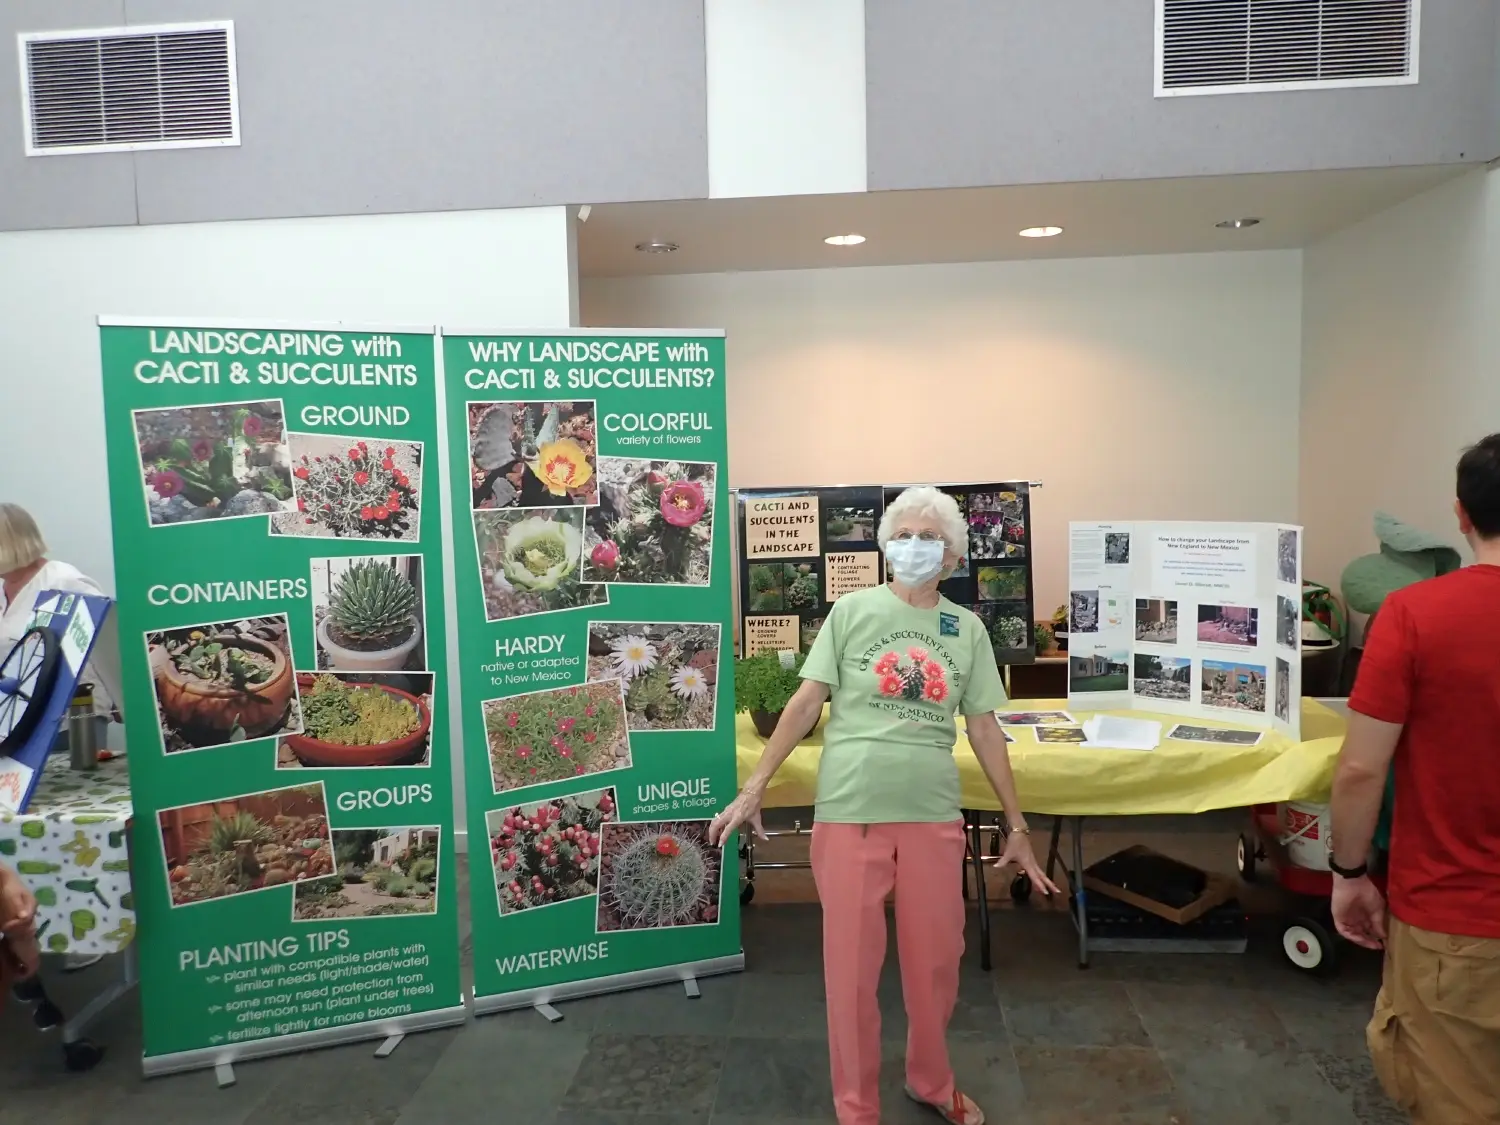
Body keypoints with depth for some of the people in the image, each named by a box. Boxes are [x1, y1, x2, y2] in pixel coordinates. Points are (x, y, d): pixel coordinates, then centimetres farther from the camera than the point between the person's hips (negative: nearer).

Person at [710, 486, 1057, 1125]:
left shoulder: (968, 630, 6)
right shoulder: (852, 611, -1)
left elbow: (984, 730, 9)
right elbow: (808, 702, -2)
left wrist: (1017, 826, 10)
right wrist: (755, 787, -7)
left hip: (933, 815, 3)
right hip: (849, 812, -2)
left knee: (936, 959, 15)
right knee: (851, 965, 7)